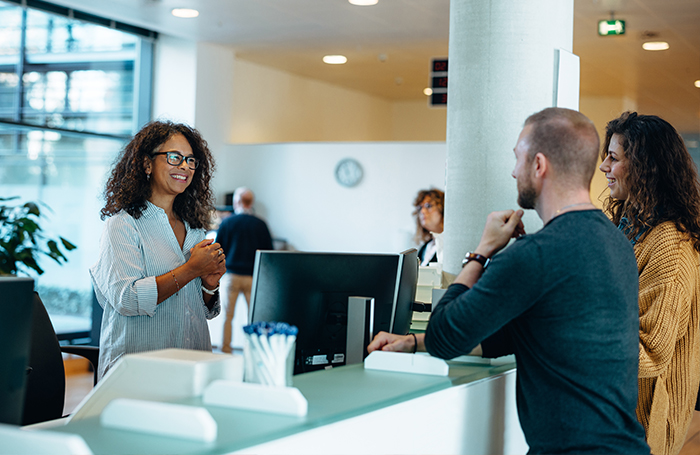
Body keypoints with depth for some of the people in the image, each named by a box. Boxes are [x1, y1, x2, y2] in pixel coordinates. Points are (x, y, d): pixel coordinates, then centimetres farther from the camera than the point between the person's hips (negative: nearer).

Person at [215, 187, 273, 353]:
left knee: (227, 315, 7)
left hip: (231, 275, 0)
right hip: (253, 276, 0)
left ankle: (225, 351, 7)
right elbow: (269, 251, 5)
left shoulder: (227, 223, -1)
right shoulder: (260, 224, 0)